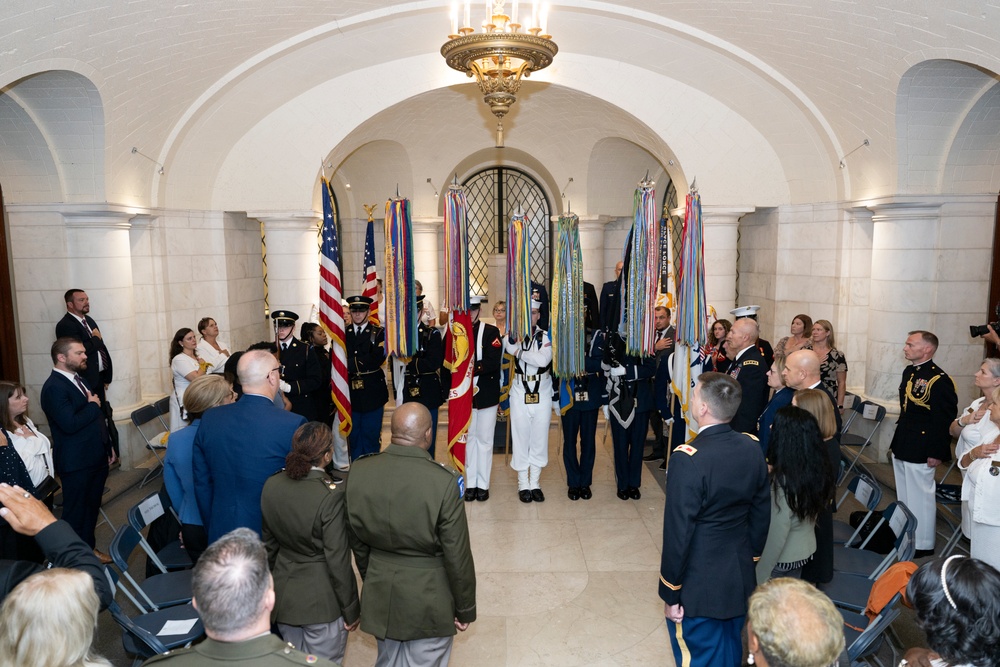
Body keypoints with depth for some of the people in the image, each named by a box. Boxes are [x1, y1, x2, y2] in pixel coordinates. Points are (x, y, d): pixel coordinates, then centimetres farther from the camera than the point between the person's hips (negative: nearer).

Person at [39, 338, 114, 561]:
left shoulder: (78, 379, 12)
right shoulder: (54, 387, -19)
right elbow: (70, 424, -30)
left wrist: (107, 446, 18)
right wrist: (93, 405, -15)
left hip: (96, 458, 9)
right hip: (76, 463, -9)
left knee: (92, 507, 19)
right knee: (76, 511, 6)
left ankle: (89, 548, 33)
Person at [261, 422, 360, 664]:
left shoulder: (272, 485, -6)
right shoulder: (331, 494, -25)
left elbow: (269, 544, 7)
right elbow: (337, 559, -19)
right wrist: (350, 610, -6)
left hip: (283, 596, 6)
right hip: (321, 601, -6)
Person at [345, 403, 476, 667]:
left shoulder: (359, 471, -11)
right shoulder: (444, 481, -24)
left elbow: (357, 542, 2)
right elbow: (457, 556, -16)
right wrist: (465, 607, -1)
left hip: (379, 593, 4)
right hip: (428, 599, -4)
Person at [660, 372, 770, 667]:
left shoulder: (688, 459, -27)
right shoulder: (752, 448, -7)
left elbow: (678, 534, -22)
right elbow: (762, 514, 5)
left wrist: (670, 593, -10)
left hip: (698, 587, -6)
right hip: (741, 580, 6)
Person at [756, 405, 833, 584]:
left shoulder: (782, 481, -30)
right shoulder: (817, 470, -8)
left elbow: (775, 537, -24)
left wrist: (760, 575, -13)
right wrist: (770, 474, 11)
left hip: (781, 560, -7)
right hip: (805, 552, 7)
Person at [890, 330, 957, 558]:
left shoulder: (939, 380, -19)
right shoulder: (909, 372, 8)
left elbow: (945, 420, -19)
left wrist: (936, 453, -18)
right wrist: (897, 442, 17)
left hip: (920, 451, -9)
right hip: (901, 448, 9)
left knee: (920, 496, 4)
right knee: (904, 496, 20)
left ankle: (922, 545, 19)